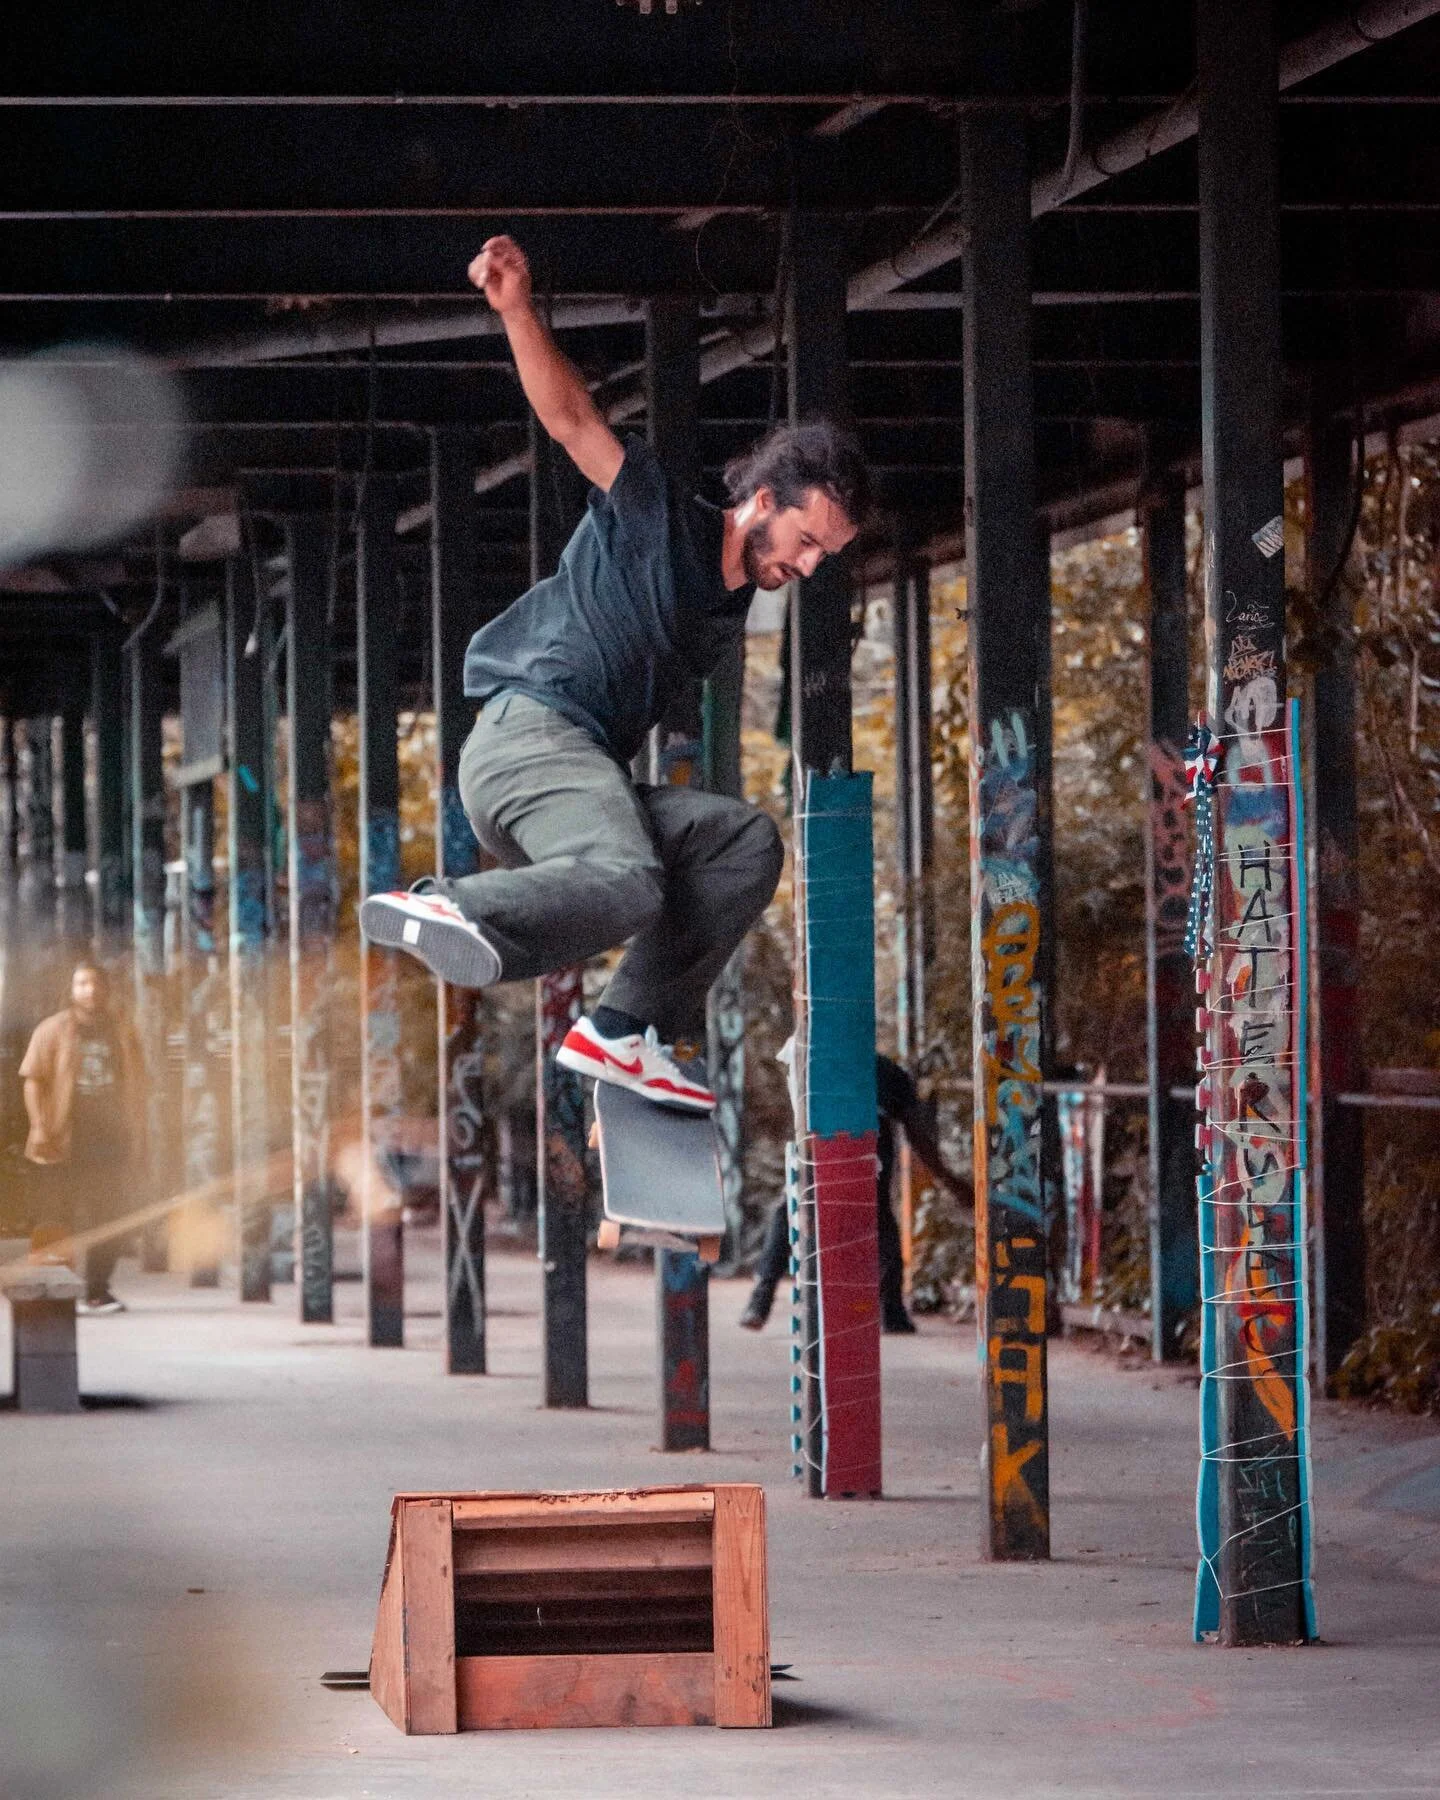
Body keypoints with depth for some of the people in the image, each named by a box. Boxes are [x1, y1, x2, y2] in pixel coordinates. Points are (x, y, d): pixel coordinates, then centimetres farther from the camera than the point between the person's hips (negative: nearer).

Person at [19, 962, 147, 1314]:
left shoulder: (121, 1034, 11)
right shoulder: (52, 1031, 1)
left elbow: (135, 1087, 13)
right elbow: (34, 1080, -2)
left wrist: (136, 1136, 8)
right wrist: (39, 1127, -12)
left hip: (110, 1139, 3)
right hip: (65, 1140, -3)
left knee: (107, 1219, 3)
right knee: (62, 1219, -1)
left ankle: (98, 1291, 10)